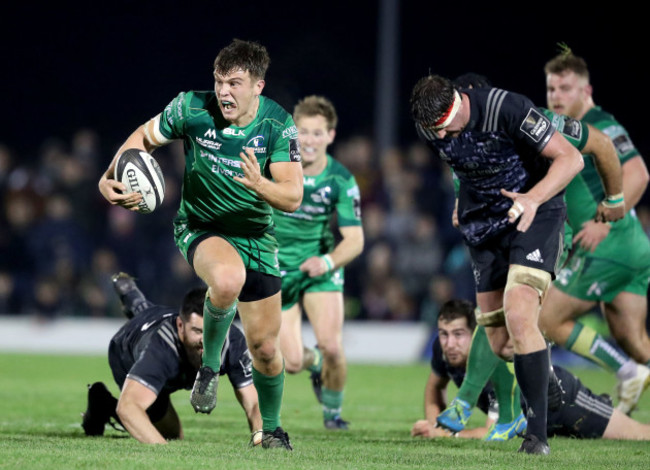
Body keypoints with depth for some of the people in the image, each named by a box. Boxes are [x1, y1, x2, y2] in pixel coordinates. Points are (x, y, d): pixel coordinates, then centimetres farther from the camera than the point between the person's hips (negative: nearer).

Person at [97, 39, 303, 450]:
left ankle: (271, 428, 32)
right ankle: (210, 366, -11)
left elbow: (293, 198, -19)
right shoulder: (191, 108, -16)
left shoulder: (278, 124, -15)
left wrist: (259, 185, -40)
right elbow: (144, 138, 1)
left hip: (255, 235, 2)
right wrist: (110, 179, -15)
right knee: (228, 278, -38)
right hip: (199, 227, -2)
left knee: (265, 347, 4)